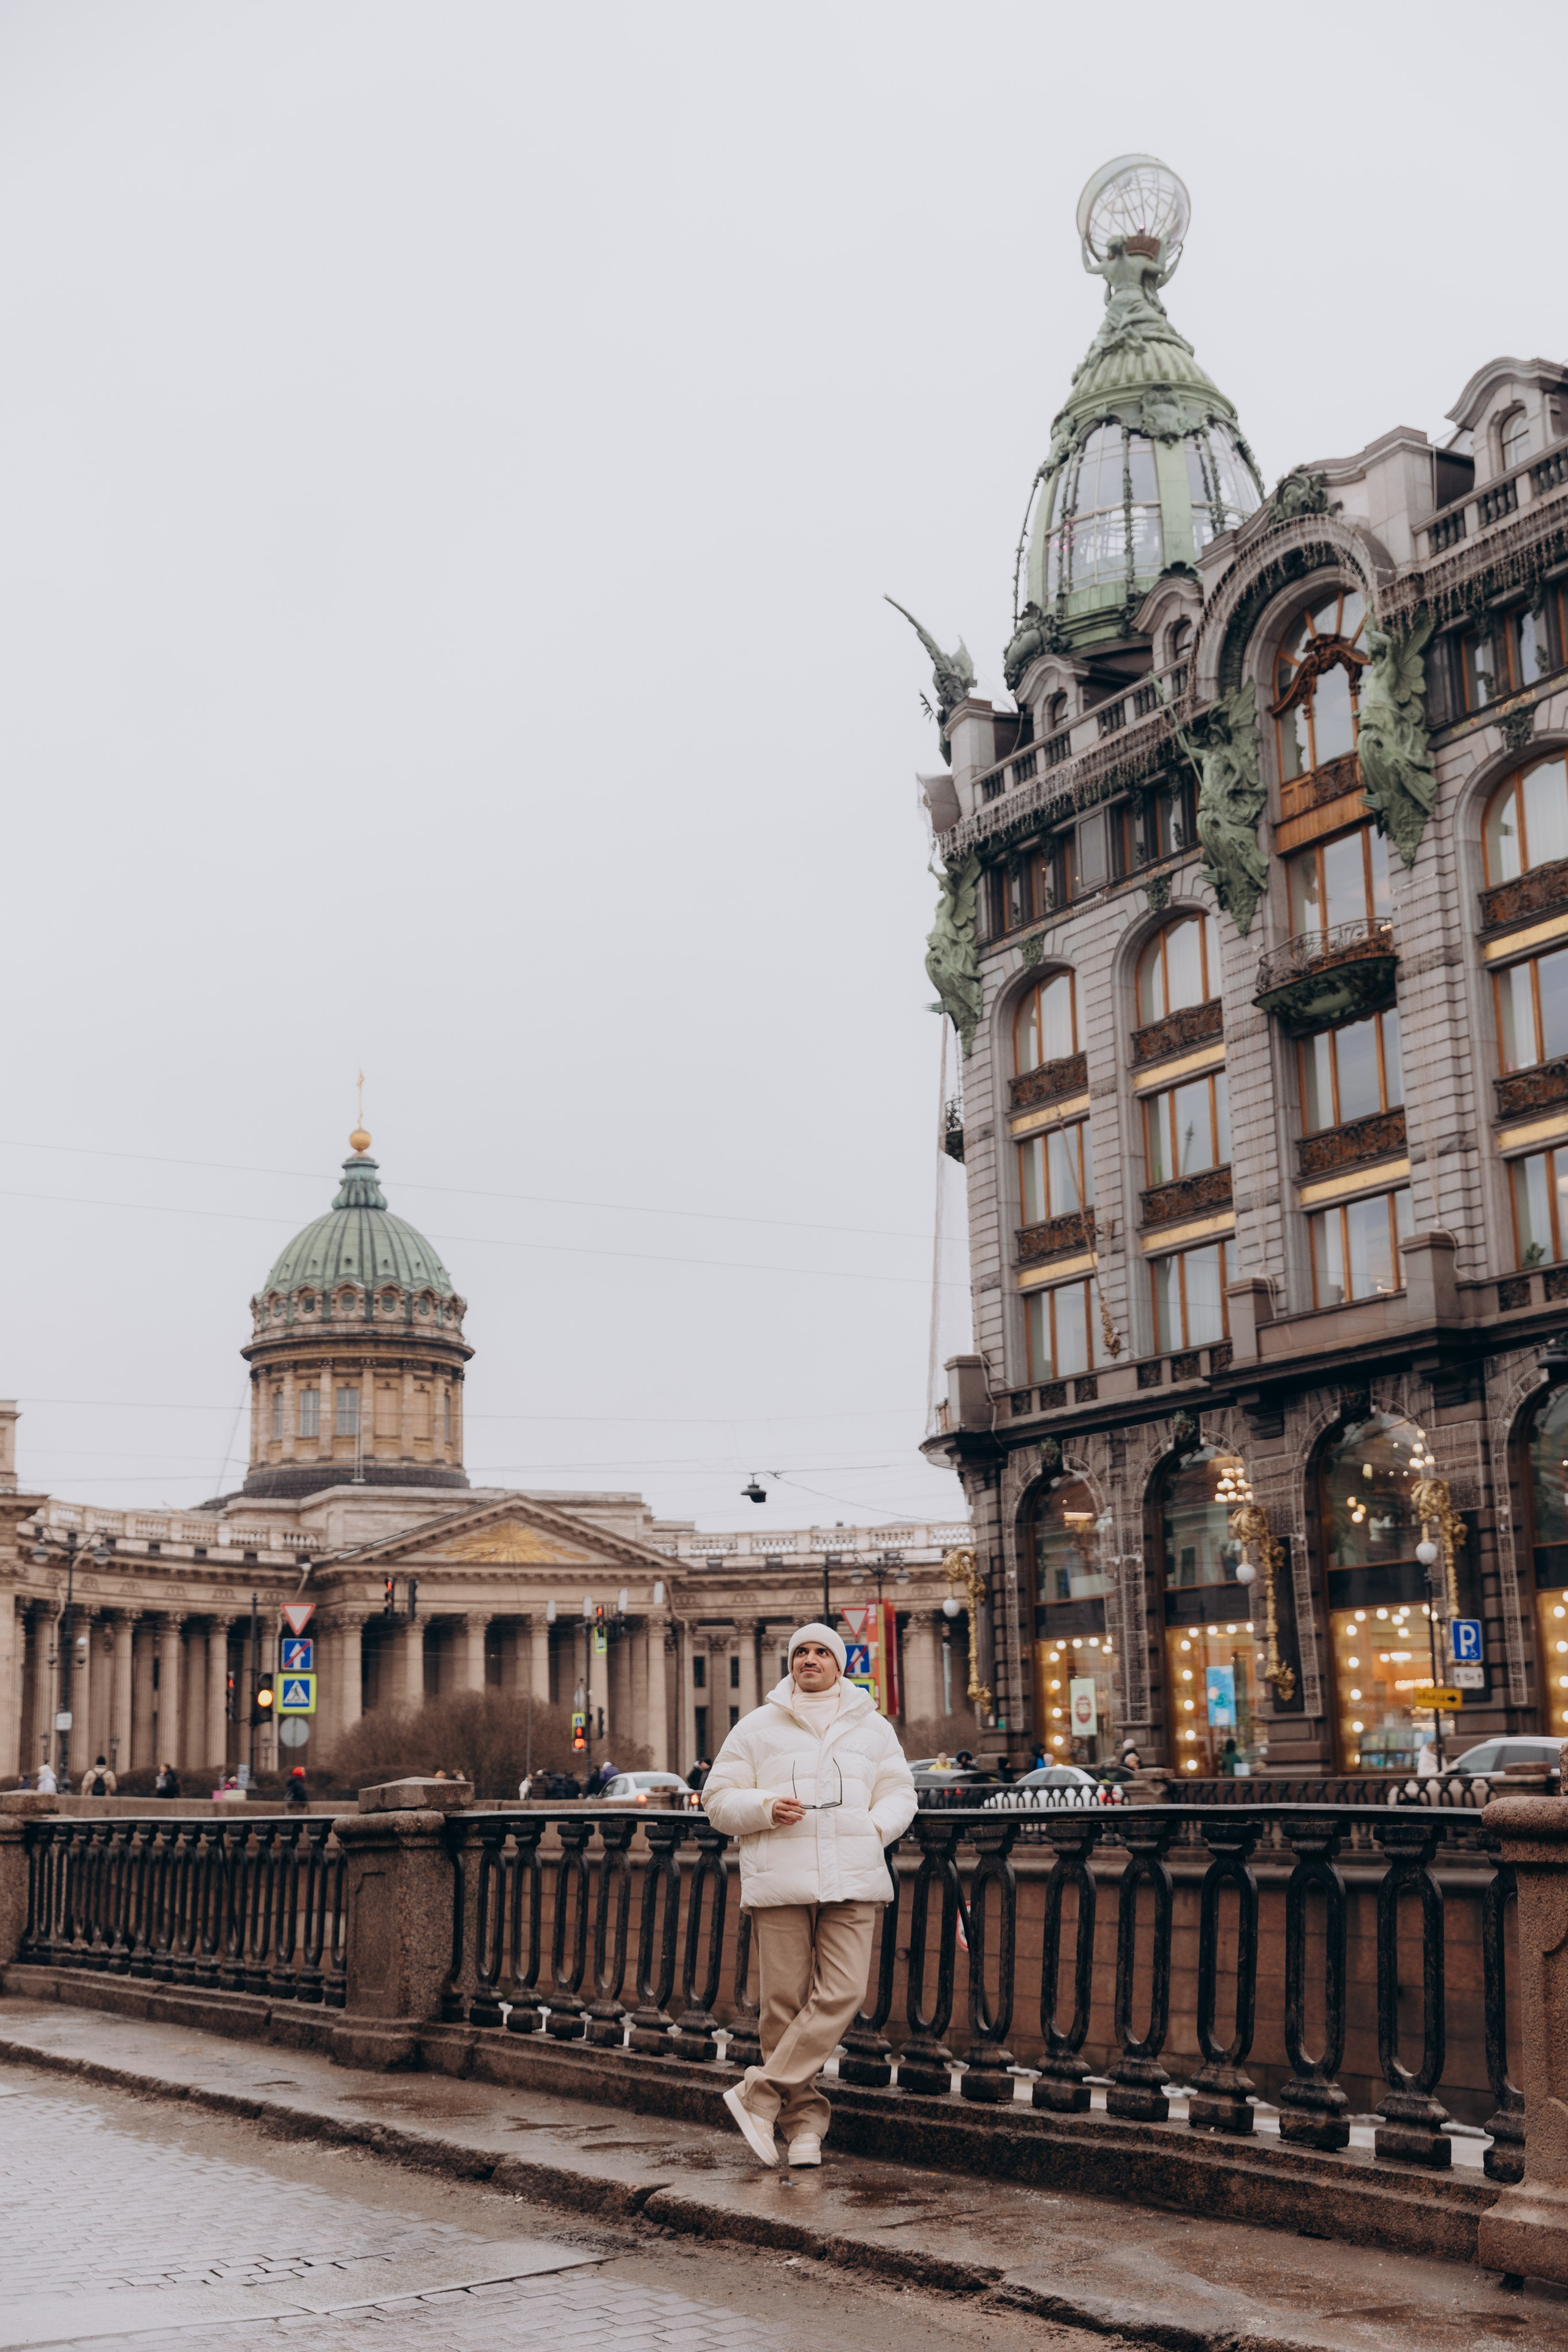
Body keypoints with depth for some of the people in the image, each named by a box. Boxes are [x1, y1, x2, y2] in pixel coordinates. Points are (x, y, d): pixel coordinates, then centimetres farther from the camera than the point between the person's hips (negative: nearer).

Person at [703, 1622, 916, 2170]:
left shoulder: (872, 1729, 16)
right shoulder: (757, 1728, 10)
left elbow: (899, 1794, 17)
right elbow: (718, 1800, 9)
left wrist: (874, 1828, -3)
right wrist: (765, 1809, -9)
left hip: (853, 1880, 1)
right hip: (779, 1881, -1)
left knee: (843, 1992, -12)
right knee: (786, 2002, -2)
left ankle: (760, 2093, -4)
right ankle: (804, 2118, 9)